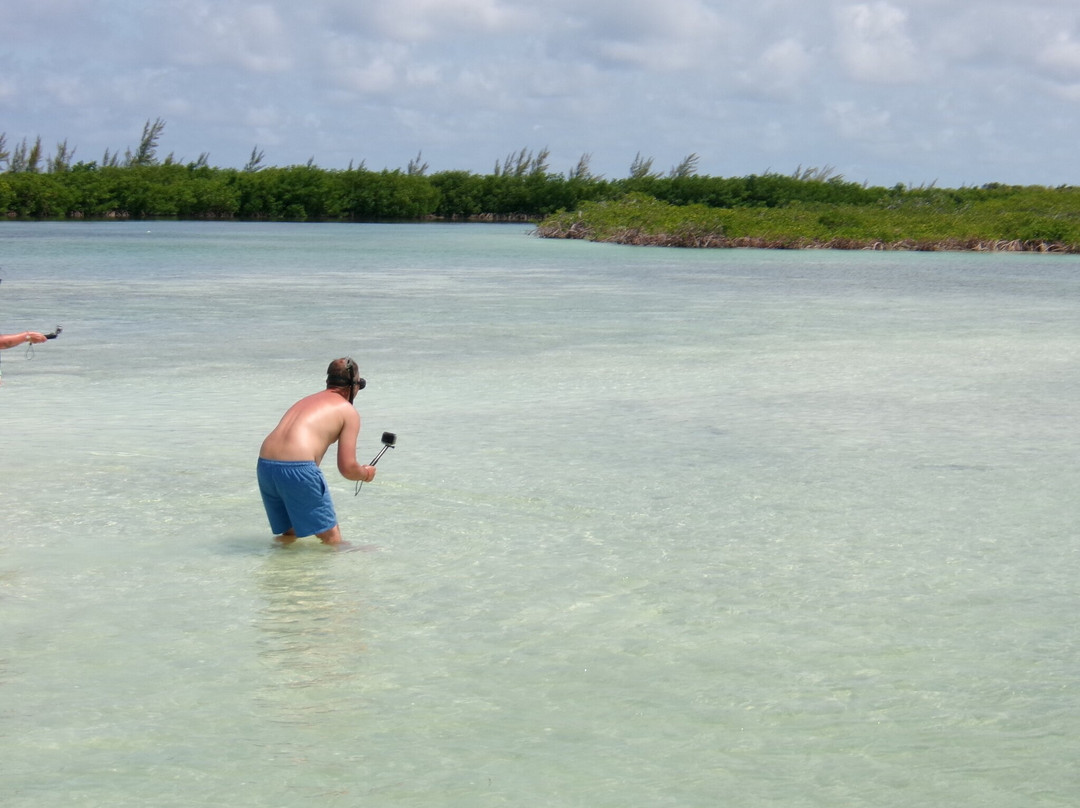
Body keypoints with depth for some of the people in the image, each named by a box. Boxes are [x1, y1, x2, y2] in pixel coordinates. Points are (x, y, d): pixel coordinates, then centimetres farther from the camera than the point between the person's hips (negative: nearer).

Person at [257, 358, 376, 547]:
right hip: (298, 467, -7)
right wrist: (366, 474, 24)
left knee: (289, 534, 24)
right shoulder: (348, 411, 9)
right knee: (331, 538, 2)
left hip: (264, 465, 7)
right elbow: (347, 468, 2)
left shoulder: (307, 400, 29)